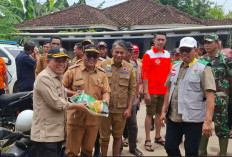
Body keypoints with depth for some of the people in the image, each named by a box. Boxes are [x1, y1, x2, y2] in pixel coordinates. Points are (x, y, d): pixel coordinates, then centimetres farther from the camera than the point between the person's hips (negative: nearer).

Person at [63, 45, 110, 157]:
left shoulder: (102, 73, 9)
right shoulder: (73, 70, -2)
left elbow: (106, 92, 12)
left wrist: (105, 100, -9)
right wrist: (73, 94, -16)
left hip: (93, 118, 4)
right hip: (76, 117, -3)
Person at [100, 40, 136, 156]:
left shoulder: (129, 68, 1)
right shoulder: (103, 65, -3)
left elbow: (132, 89, 3)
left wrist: (129, 108, -2)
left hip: (121, 109, 1)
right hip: (104, 108, -1)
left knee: (117, 136, 14)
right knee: (104, 137, 10)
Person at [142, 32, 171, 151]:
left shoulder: (167, 55, 9)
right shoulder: (148, 55, -6)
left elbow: (168, 72, 15)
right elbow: (145, 74, -10)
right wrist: (146, 92, -14)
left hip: (164, 90, 5)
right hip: (152, 91, -5)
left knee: (160, 113, 13)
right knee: (150, 114, 1)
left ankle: (158, 136, 26)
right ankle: (147, 140, 8)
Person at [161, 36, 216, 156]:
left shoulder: (203, 68, -7)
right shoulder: (175, 67, 12)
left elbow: (210, 96, -15)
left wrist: (208, 121, -24)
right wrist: (164, 111, 14)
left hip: (193, 120, -5)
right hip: (172, 117, 6)